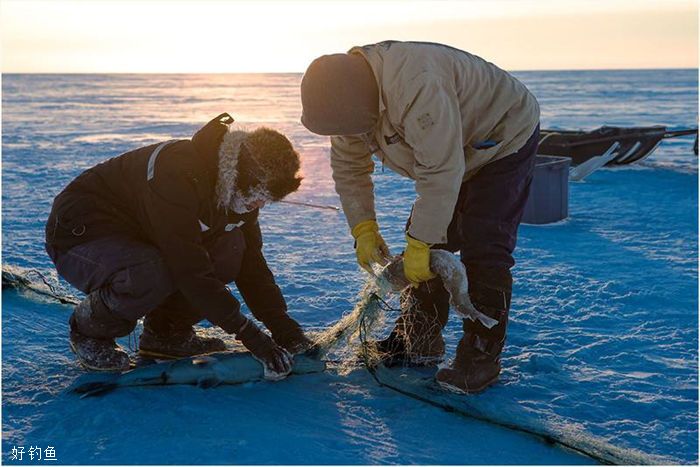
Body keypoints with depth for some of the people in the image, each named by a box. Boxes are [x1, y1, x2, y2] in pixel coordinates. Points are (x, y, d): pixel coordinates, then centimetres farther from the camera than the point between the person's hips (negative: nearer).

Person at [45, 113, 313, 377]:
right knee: (151, 277, -38)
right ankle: (89, 331, -7)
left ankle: (164, 333, 1)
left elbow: (250, 258, -1)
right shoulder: (179, 176, -34)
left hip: (138, 239, 7)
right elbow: (190, 270, -35)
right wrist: (247, 333, -31)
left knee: (230, 247, -14)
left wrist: (280, 322, -12)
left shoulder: (240, 186, -7)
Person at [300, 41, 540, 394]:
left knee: (482, 249, -16)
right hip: (448, 153, 8)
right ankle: (418, 341, 17)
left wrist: (420, 245, -33)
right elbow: (348, 169, -1)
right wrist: (364, 229, -9)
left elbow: (441, 173, -39)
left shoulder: (416, 86, -41)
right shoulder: (347, 94, -11)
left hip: (506, 137, -8)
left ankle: (482, 357, -6)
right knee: (428, 241, 5)